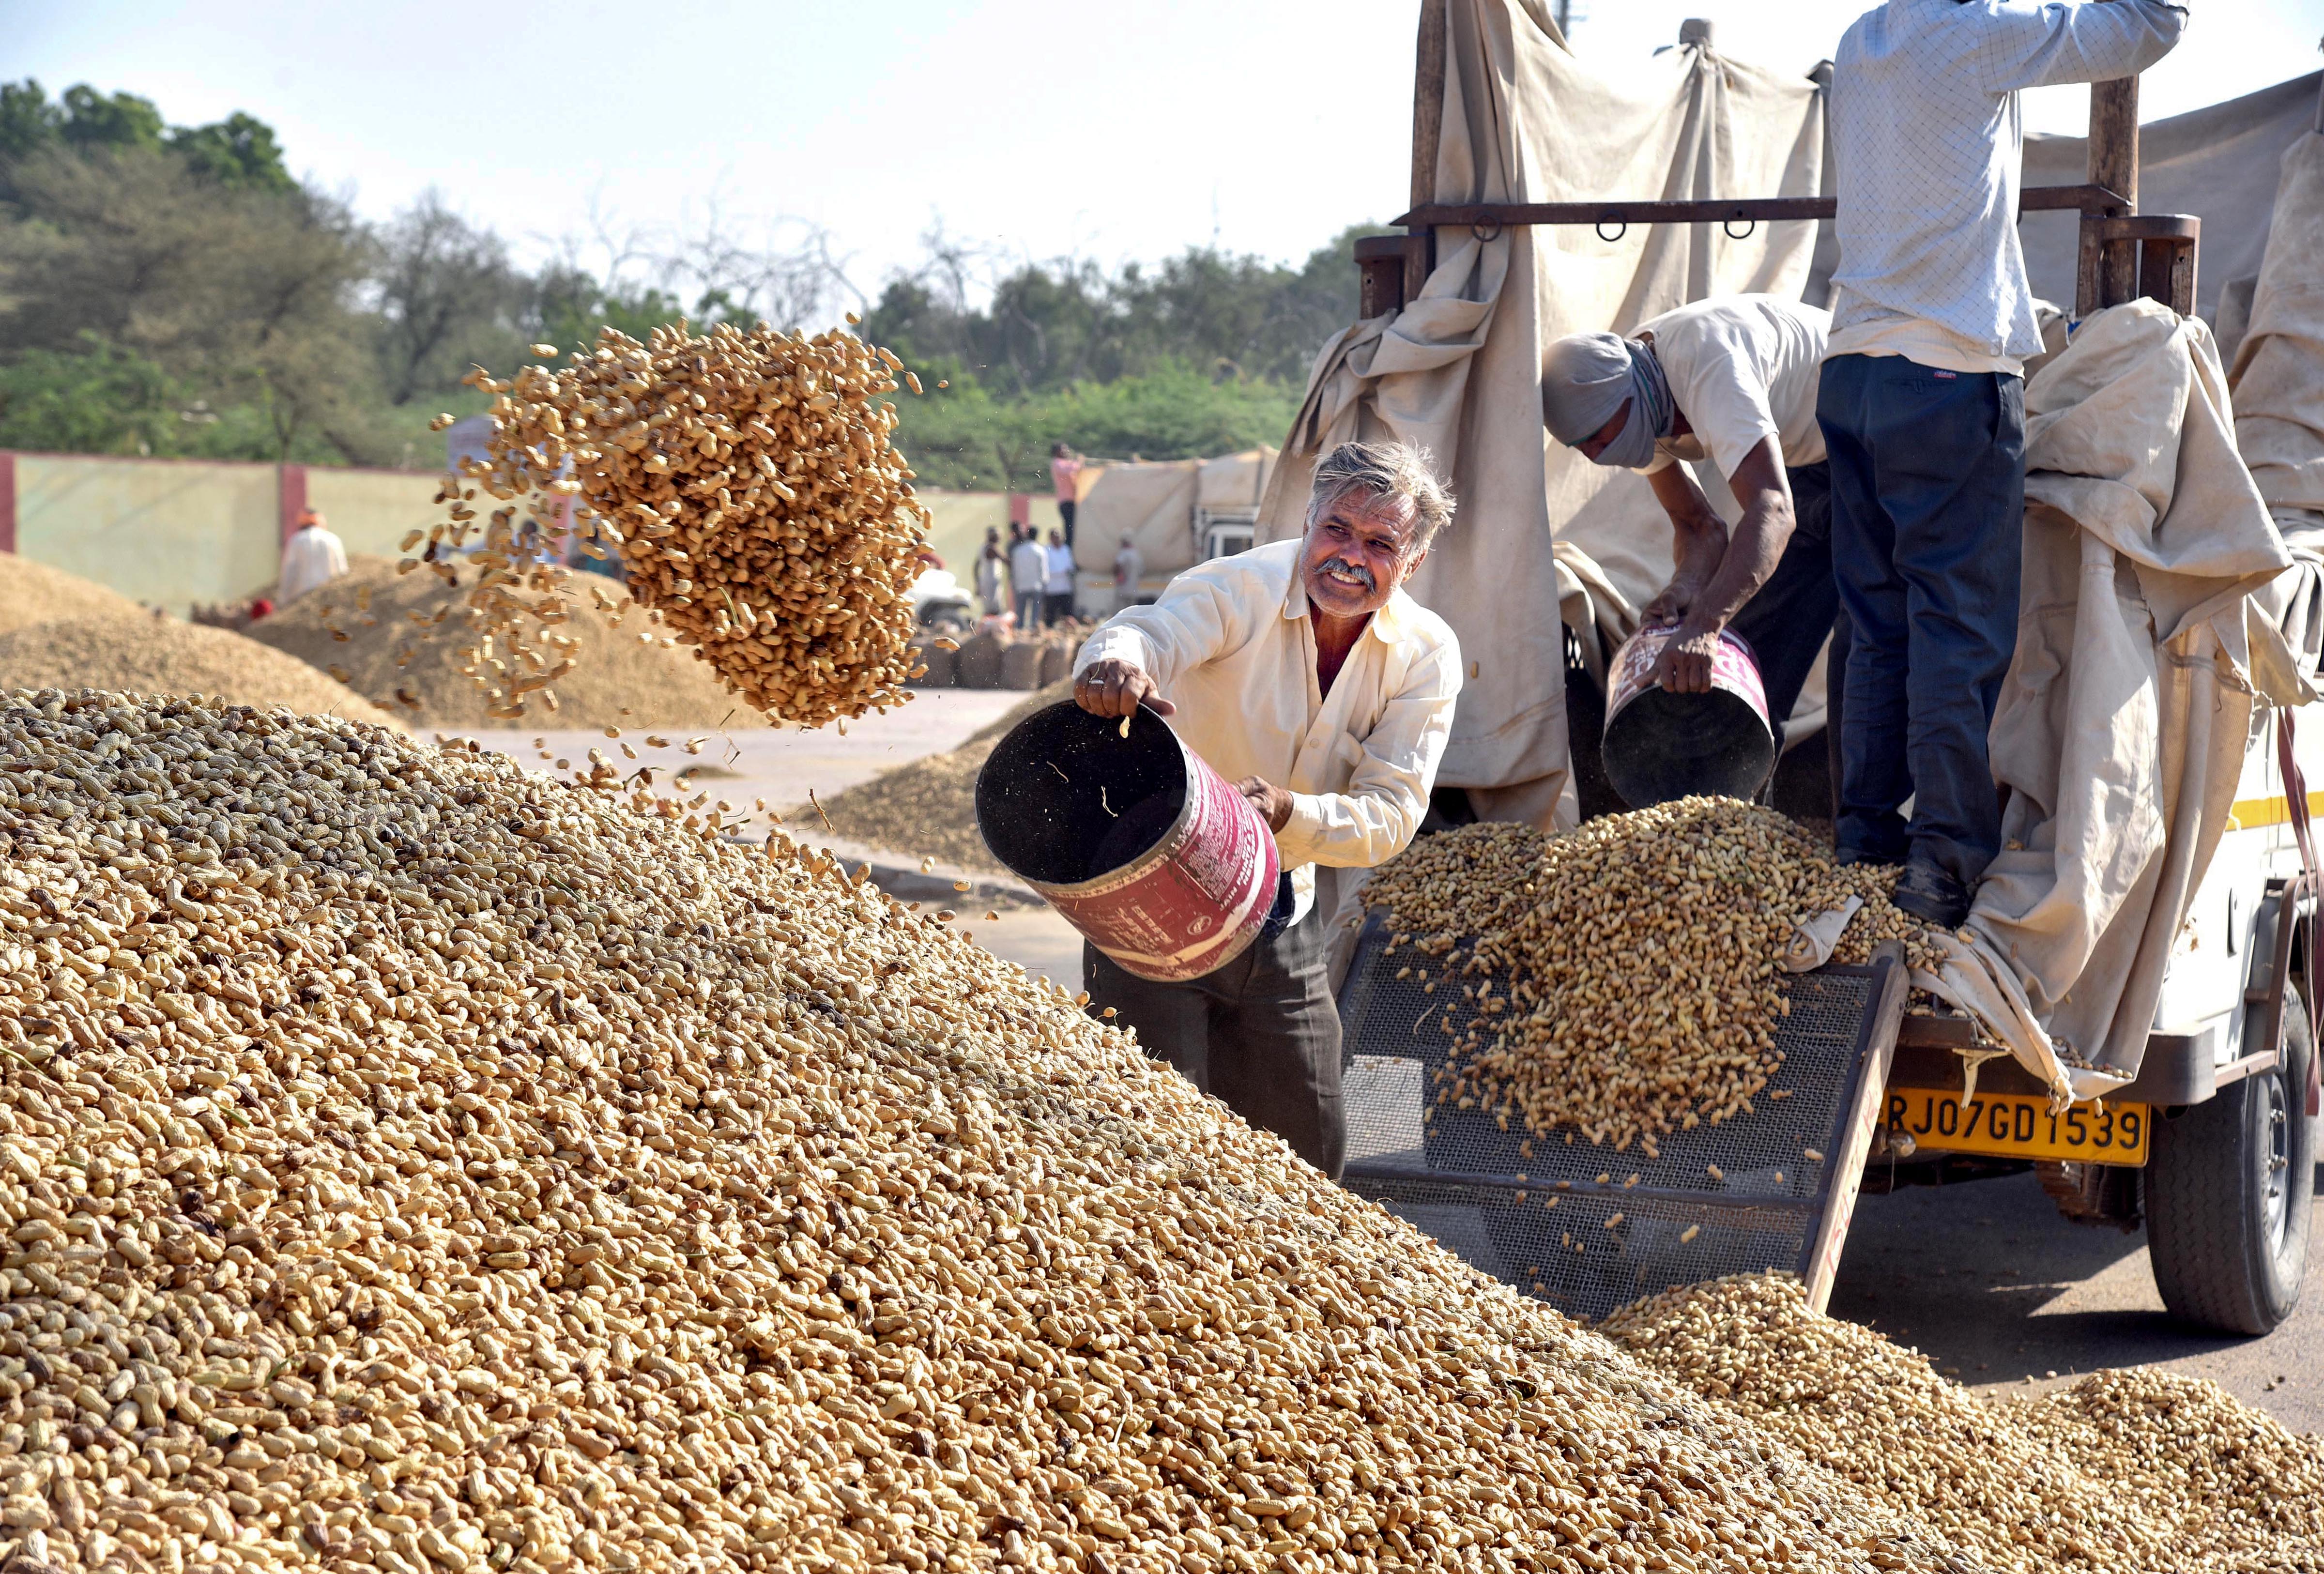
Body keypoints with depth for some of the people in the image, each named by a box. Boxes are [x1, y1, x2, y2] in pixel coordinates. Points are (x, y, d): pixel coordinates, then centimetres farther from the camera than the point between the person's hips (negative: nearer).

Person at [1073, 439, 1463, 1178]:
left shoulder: (1425, 655, -7)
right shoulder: (1241, 590, -19)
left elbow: (1393, 813, -16)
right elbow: (1152, 631, -39)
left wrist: (1290, 814, -36)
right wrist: (1117, 659, -64)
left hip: (1281, 918, 5)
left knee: (1310, 1154, 12)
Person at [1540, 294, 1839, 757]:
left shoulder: (1707, 363, -36)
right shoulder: (1631, 409, -9)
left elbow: (1772, 509, -47)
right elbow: (1700, 527, -3)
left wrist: (1705, 624, -59)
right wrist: (1687, 584, -27)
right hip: (1807, 466, 8)